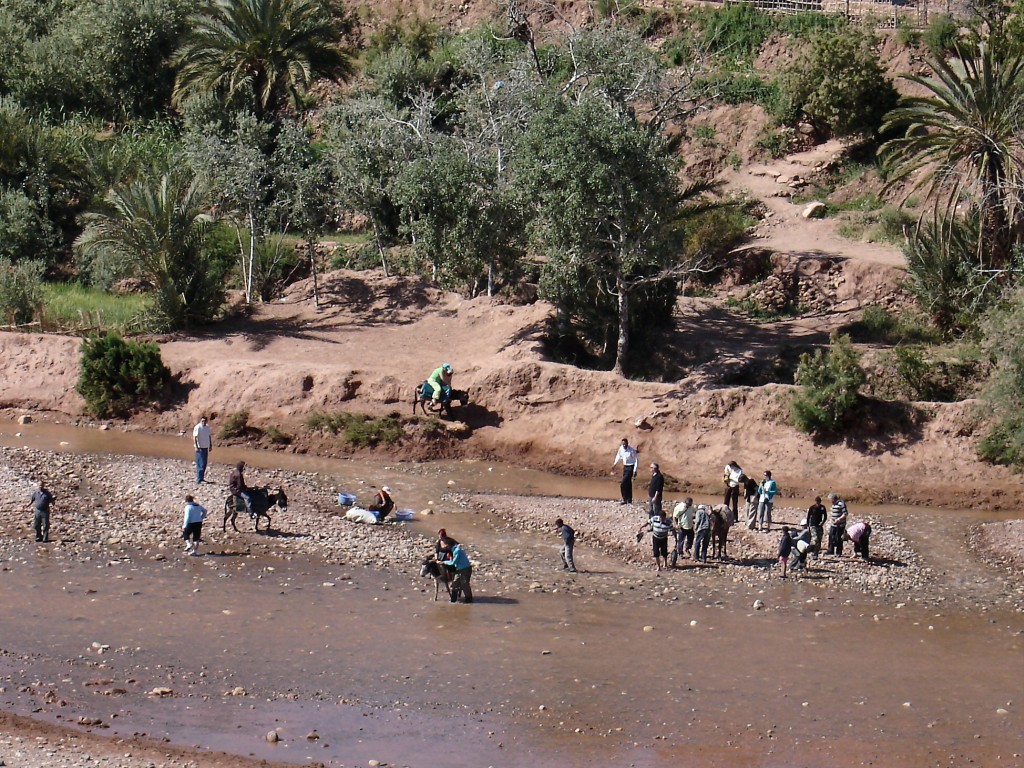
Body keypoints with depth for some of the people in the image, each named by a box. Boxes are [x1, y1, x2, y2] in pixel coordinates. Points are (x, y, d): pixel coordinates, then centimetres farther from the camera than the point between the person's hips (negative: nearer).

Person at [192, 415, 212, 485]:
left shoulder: (207, 427, 9)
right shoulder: (197, 427, -14)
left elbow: (209, 436, 19)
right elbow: (194, 437, -17)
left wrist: (210, 445, 16)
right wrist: (196, 446, -22)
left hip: (206, 448, 8)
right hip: (200, 448, -8)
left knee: (204, 464, 12)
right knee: (200, 465, -10)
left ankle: (202, 478, 20)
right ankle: (198, 480, -10)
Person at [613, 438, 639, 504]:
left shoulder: (632, 450, -21)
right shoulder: (621, 448, -3)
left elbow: (636, 460, -17)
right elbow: (619, 456, 18)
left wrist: (635, 470, -20)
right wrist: (615, 464, 13)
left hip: (631, 467, -7)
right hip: (625, 466, 7)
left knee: (623, 484, -14)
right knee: (628, 484, 13)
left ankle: (625, 499, -4)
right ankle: (629, 500, 22)